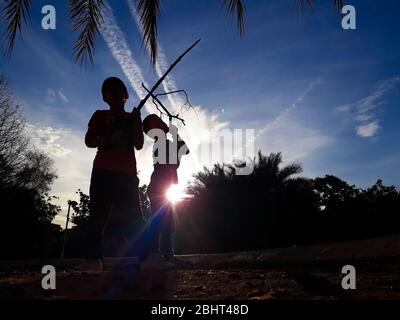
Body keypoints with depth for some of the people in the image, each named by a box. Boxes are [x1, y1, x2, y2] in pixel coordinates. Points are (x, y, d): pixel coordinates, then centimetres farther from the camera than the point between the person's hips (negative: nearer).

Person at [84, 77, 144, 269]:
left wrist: (135, 122, -4)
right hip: (103, 170, -3)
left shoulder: (132, 118, 19)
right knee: (98, 214, -9)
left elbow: (139, 145, 9)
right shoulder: (100, 116, 13)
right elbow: (89, 141, 3)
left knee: (132, 217, -5)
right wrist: (109, 138, -15)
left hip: (127, 172, 3)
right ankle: (92, 260, -9)